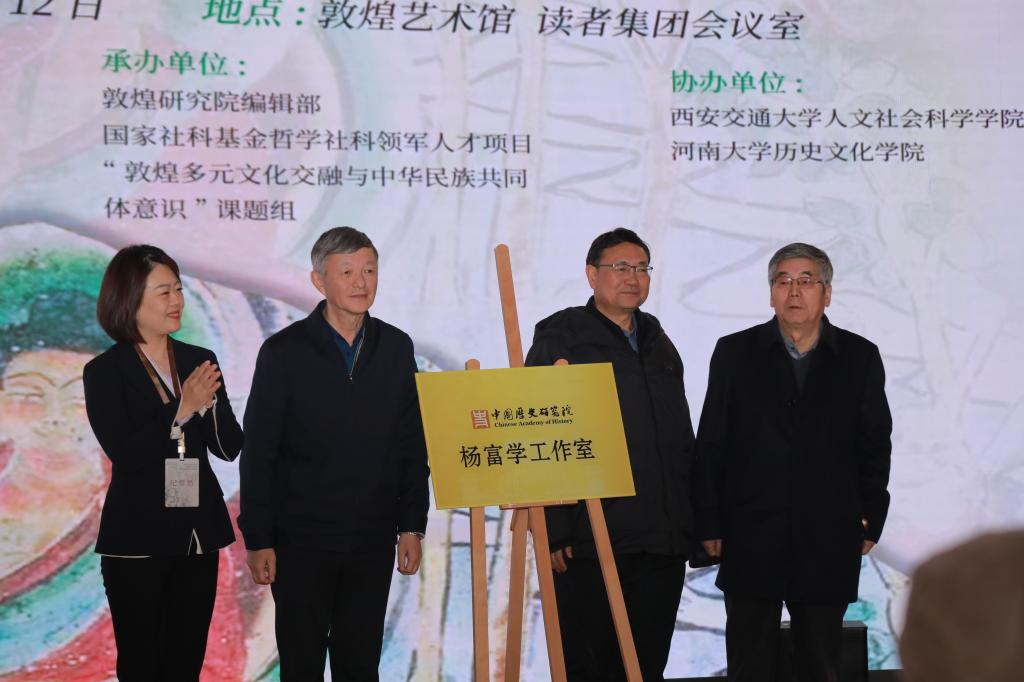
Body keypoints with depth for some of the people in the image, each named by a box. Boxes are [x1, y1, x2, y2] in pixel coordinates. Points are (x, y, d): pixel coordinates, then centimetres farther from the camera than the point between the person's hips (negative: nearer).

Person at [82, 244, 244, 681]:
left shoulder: (199, 362, 6)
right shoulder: (104, 373, -6)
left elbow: (229, 448, 1)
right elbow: (126, 455, -15)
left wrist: (210, 403, -16)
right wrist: (181, 410, -22)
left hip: (198, 536, 4)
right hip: (138, 540, -4)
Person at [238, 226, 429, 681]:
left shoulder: (396, 348, 5)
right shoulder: (284, 352, -5)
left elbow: (412, 445, 10)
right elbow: (258, 453, -4)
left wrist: (412, 525, 5)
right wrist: (257, 541, -7)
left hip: (372, 541, 3)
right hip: (302, 541, -3)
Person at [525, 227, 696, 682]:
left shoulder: (659, 345, 18)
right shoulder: (561, 337, -1)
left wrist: (689, 523, 14)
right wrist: (553, 529, -14)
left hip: (663, 541, 6)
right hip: (589, 539, -6)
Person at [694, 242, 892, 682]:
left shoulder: (860, 357, 5)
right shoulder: (734, 353, 3)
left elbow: (875, 445, 8)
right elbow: (710, 446, 3)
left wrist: (869, 523, 3)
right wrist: (710, 526, -1)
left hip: (828, 541, 1)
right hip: (751, 538, -1)